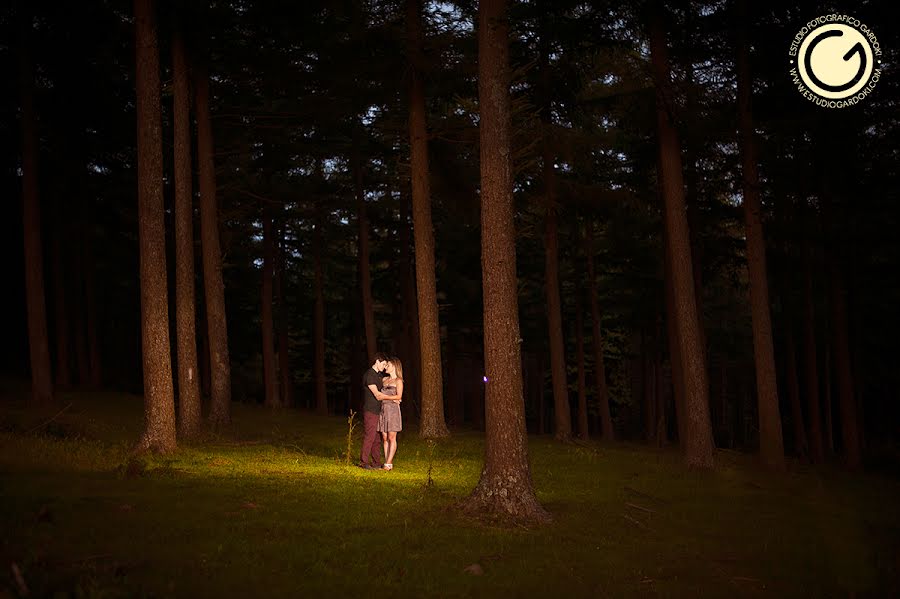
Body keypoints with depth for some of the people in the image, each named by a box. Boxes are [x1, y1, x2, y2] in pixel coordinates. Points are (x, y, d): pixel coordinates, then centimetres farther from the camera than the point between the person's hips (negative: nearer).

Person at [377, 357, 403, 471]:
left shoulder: (398, 381, -1)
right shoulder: (384, 380, 16)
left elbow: (399, 396, -12)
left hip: (393, 410, -6)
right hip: (383, 409, 6)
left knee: (391, 438, -4)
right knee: (384, 438, 4)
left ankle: (389, 463, -4)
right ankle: (386, 462, 7)